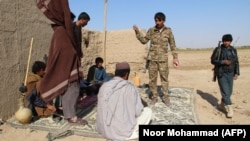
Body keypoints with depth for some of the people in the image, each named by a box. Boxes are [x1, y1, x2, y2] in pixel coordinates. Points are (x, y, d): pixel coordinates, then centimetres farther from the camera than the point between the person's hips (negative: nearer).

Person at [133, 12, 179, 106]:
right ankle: (154, 97, 17)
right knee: (152, 79, 4)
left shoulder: (168, 31, 1)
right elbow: (144, 41, 5)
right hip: (152, 58, 1)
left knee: (164, 78, 4)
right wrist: (137, 32, -6)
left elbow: (172, 45, 4)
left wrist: (175, 58, -1)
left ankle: (165, 97, 17)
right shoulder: (151, 30, 2)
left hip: (163, 59, -1)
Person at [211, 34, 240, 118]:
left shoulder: (233, 50, 6)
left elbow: (236, 62, 8)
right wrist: (223, 62, -20)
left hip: (230, 73, 4)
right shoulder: (218, 49, -5)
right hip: (221, 73, -4)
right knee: (225, 91, -8)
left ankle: (222, 105, 30)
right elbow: (213, 61, -6)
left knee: (229, 91, 9)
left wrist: (237, 73, -1)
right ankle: (230, 110, -2)